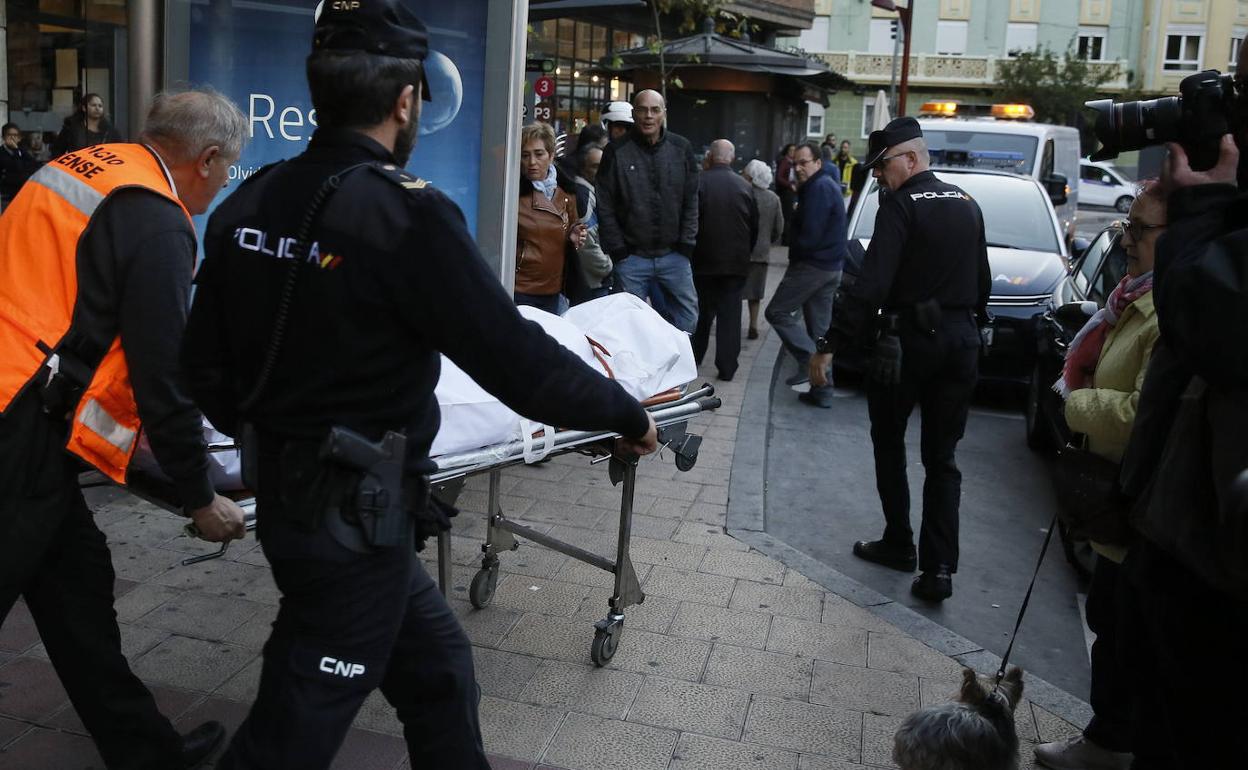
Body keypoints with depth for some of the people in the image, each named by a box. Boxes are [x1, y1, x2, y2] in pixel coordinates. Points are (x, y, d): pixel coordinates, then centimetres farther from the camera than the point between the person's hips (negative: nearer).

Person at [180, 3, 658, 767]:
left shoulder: (247, 203, 0)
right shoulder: (406, 213, -22)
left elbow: (205, 362, 6)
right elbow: (519, 362, -21)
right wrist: (628, 414, -5)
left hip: (287, 496, 7)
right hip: (357, 515, -7)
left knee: (437, 668, 23)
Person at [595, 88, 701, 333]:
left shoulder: (681, 148, 4)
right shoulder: (616, 151, -3)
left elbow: (691, 200, 6)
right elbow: (605, 206, -3)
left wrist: (686, 245, -1)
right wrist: (617, 250, -7)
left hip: (673, 255, 2)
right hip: (631, 256, -2)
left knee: (687, 315, 5)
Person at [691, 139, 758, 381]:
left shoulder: (699, 182, -11)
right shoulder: (744, 186, -1)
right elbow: (754, 226, 7)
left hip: (704, 261, -1)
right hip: (736, 262, 1)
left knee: (702, 312, 14)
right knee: (730, 313, 5)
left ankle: (694, 358, 24)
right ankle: (727, 368, 4)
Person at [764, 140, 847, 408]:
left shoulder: (819, 188, -16)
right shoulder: (828, 185, 18)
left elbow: (809, 234, -21)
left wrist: (794, 253, -5)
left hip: (811, 265, -10)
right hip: (830, 267, 10)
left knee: (777, 311, -3)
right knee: (820, 328, 11)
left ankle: (809, 360, -11)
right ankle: (822, 390, 13)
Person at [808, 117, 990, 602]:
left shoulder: (901, 207, -12)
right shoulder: (967, 206, 11)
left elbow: (871, 285, -21)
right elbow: (982, 282, 16)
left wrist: (829, 345, -21)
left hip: (909, 341, -6)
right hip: (961, 342, 6)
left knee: (889, 444, 15)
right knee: (942, 459, 9)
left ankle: (898, 543, 23)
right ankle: (939, 567, 3)